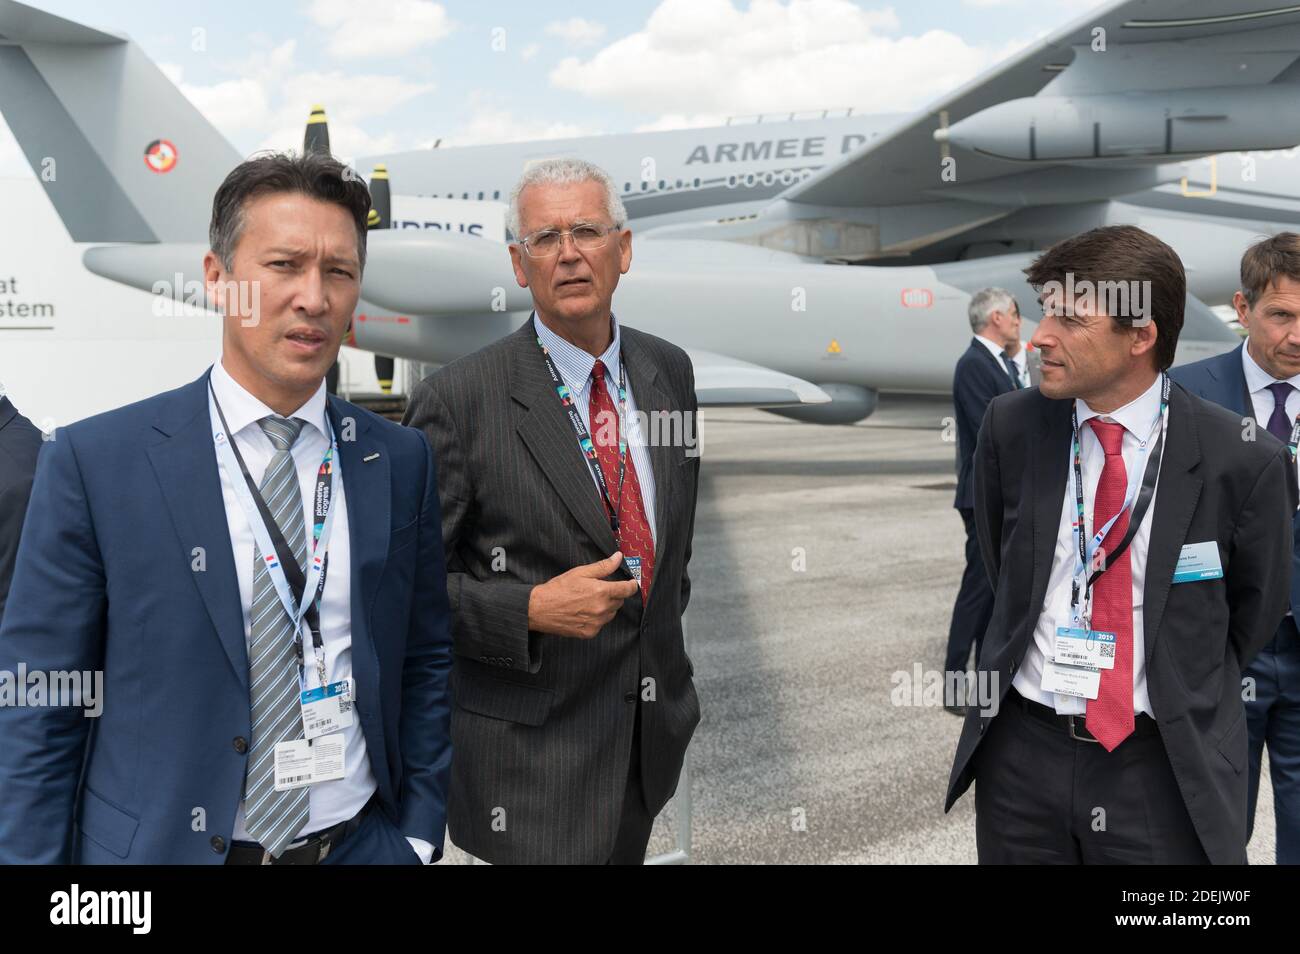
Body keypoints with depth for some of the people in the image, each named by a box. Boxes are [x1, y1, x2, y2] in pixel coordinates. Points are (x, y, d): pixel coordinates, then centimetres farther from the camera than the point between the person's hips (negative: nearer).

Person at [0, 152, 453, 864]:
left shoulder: (401, 461, -1)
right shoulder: (93, 461, -10)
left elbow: (425, 664, 5)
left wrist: (418, 833, 1)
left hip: (361, 845, 3)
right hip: (163, 846, -2)